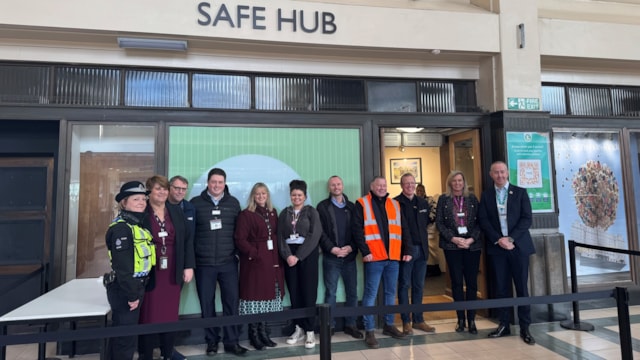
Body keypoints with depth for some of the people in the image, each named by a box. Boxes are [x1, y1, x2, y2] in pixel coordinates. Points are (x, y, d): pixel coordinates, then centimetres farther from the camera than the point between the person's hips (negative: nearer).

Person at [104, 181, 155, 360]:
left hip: (135, 286, 9)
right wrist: (131, 294, -19)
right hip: (124, 289, -9)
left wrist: (137, 291, 15)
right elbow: (122, 265, -22)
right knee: (126, 336, 2)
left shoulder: (139, 225, 12)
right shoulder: (121, 228, -18)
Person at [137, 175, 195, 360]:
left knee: (171, 316, 13)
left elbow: (187, 239, 7)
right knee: (149, 317, 6)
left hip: (173, 273, 4)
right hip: (150, 274, -3)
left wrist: (189, 266, 2)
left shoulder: (176, 211, 6)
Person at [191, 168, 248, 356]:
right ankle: (211, 341, 25)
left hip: (228, 262, 1)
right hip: (204, 263, -1)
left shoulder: (233, 203, 6)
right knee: (207, 304, 9)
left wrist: (240, 252, 5)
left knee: (231, 302, 5)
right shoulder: (196, 203, 1)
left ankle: (231, 341, 19)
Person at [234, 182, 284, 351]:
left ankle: (263, 332, 22)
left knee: (268, 295, 10)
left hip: (272, 260, 6)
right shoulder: (246, 214, -4)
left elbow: (277, 236, 13)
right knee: (255, 295, 0)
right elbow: (240, 239, -10)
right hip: (254, 261, -5)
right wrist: (254, 254, -16)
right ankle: (254, 335, 12)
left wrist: (278, 257, 2)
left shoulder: (273, 213, 13)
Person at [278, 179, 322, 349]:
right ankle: (299, 328, 17)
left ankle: (309, 331, 7)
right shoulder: (284, 213, 11)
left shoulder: (311, 212, 2)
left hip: (307, 255, -3)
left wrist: (298, 256, -13)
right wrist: (287, 255, -11)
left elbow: (314, 236, -7)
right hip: (289, 255, 3)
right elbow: (280, 236, 4)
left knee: (308, 292, -3)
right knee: (294, 293, 5)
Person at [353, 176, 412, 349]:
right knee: (370, 294, -1)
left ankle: (389, 325, 30)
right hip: (374, 257, -5)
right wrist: (365, 251, -15)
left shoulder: (395, 204, 15)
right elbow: (357, 230, -7)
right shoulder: (362, 204, 0)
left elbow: (403, 229, 14)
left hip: (393, 257, 5)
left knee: (391, 292, 15)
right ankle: (369, 331, 7)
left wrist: (407, 250, 6)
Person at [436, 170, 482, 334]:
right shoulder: (443, 199, 4)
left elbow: (479, 221, 4)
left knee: (472, 282, 3)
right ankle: (461, 318, 13)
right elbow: (439, 222, -1)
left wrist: (472, 239, -10)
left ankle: (471, 319, 11)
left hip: (472, 245, 1)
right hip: (452, 246, -1)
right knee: (456, 282, 4)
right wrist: (453, 238, -11)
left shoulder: (472, 199, 8)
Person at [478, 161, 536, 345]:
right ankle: (504, 325, 16)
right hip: (496, 247, 1)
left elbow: (527, 218, -3)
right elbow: (483, 220, 1)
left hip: (518, 245, -1)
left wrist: (511, 238, -13)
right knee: (501, 287, 6)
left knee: (522, 287, 3)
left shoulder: (520, 192, 5)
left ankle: (525, 327, 13)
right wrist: (498, 239, -11)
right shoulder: (486, 195, 8)